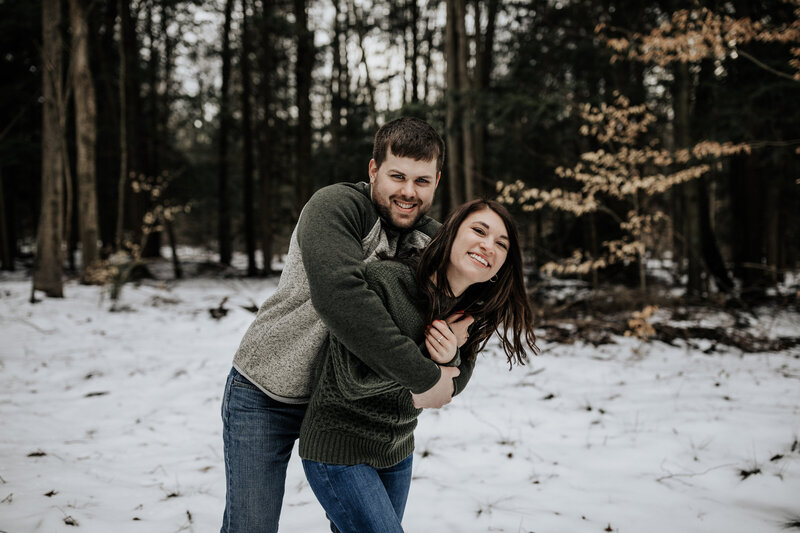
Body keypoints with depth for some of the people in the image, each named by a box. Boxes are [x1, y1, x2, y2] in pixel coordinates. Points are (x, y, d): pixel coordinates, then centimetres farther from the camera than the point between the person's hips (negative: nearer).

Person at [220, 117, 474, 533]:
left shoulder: (431, 239, -3)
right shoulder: (336, 207, -25)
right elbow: (337, 294, -42)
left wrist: (454, 338, -24)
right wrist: (422, 376, -39)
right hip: (267, 398, -5)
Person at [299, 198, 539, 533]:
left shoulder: (472, 314, -3)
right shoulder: (382, 281, -24)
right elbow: (353, 382, -23)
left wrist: (450, 361, -21)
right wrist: (426, 356, -23)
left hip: (397, 451, 7)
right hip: (339, 450, -7)